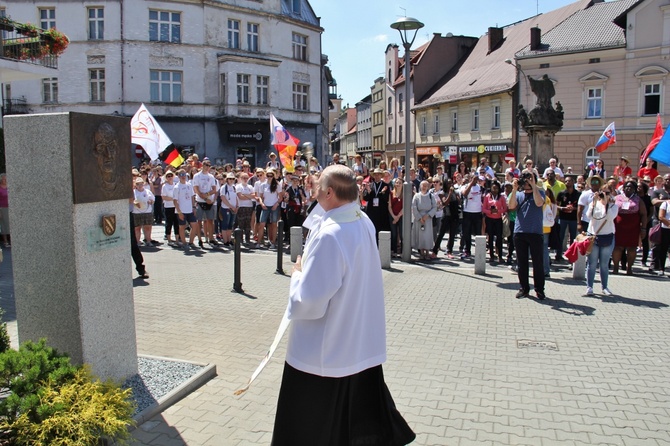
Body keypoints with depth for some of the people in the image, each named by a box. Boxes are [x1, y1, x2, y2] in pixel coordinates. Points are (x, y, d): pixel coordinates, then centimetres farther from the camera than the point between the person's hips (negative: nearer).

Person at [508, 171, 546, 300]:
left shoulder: (539, 192, 5)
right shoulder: (519, 194, 11)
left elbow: (539, 203, -16)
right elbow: (511, 206, -6)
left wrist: (533, 186, -15)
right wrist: (514, 189, -11)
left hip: (535, 233, -3)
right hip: (519, 232, 3)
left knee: (538, 262, 2)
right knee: (521, 262, 8)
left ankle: (539, 289, 11)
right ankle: (524, 288, 17)